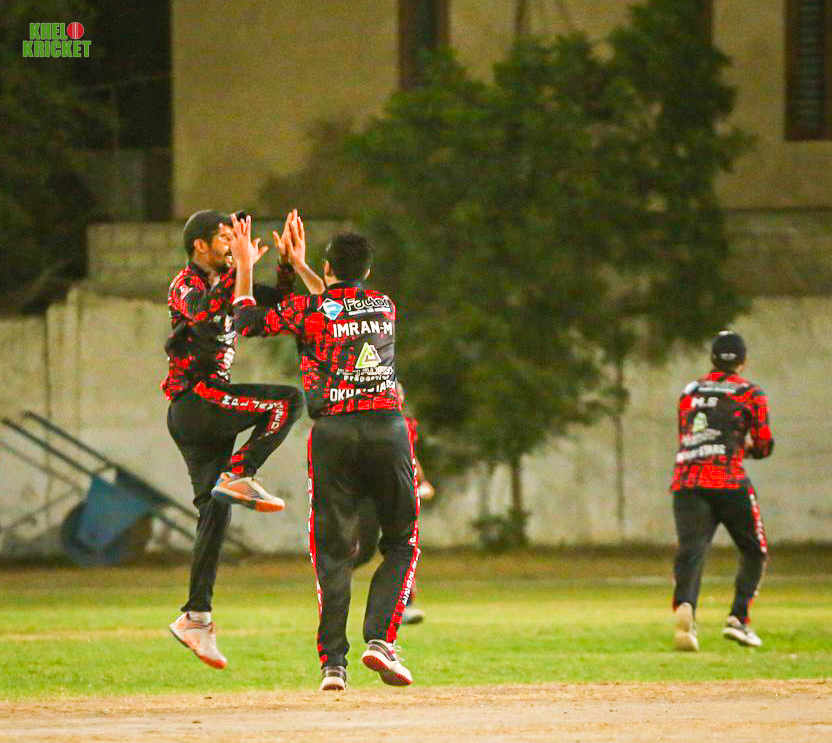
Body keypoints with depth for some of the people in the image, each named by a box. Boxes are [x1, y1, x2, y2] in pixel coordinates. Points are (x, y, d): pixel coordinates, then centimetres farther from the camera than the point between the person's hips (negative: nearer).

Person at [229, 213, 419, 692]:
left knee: (334, 552, 4)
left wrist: (245, 266, 27)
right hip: (388, 428, 1)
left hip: (333, 432, -1)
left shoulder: (307, 309, 3)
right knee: (402, 544, 12)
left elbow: (247, 322, 16)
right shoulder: (386, 307, 15)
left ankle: (334, 663, -4)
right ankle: (381, 640, -7)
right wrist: (301, 266, 46)